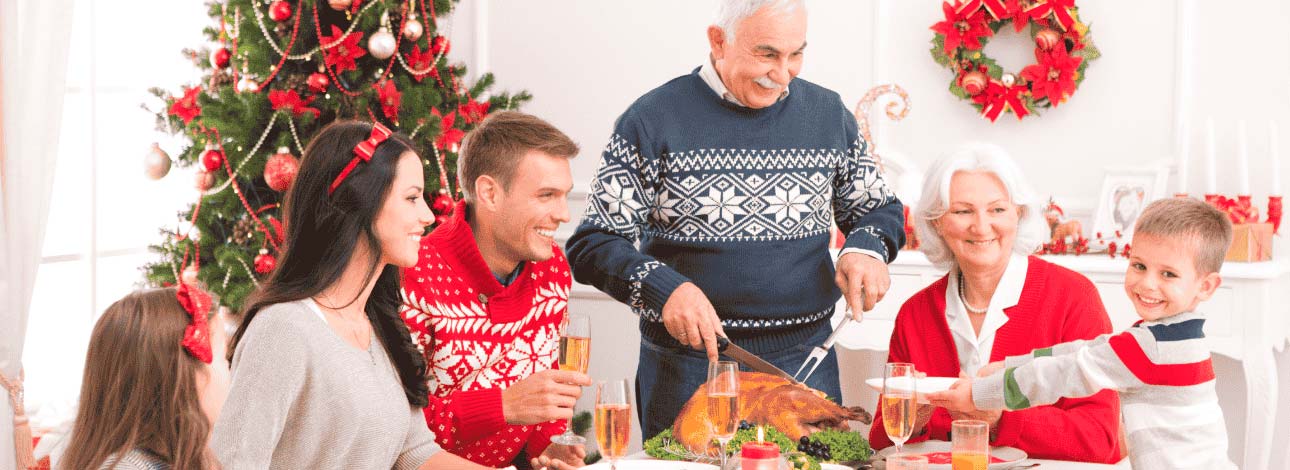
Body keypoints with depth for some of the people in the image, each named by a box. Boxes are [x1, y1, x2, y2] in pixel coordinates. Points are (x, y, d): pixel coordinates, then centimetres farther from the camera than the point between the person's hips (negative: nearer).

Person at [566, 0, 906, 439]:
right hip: (688, 364, -3)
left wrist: (866, 249, -6)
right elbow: (593, 245, -6)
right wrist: (663, 288, -24)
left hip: (805, 361, 3)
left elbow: (880, 208, 17)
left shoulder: (829, 114, 6)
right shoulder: (653, 119, -6)